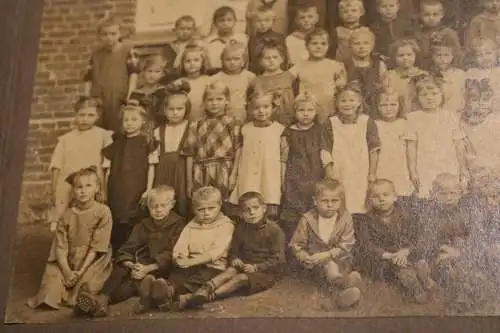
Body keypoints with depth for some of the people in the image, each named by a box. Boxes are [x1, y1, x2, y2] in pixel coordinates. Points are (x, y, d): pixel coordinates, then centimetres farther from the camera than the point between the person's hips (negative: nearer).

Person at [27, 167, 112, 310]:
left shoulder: (103, 212, -7)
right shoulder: (67, 215, 3)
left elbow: (97, 246, -10)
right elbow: (60, 246, -2)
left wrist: (82, 271, -15)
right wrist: (67, 271, -17)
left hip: (93, 261, -3)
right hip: (68, 263, 3)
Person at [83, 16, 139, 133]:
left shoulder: (128, 51, 2)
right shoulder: (96, 54, 16)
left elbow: (134, 73, -7)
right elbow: (88, 78, 16)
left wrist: (130, 96, -17)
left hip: (119, 101, -4)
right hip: (98, 102, 4)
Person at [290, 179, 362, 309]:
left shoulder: (345, 218, -7)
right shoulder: (308, 219, -8)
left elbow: (346, 245, -12)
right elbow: (296, 244, -3)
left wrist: (328, 255, -26)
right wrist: (305, 257, -24)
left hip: (339, 259, 2)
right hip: (315, 263, -2)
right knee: (329, 266, -31)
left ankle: (338, 290, -47)